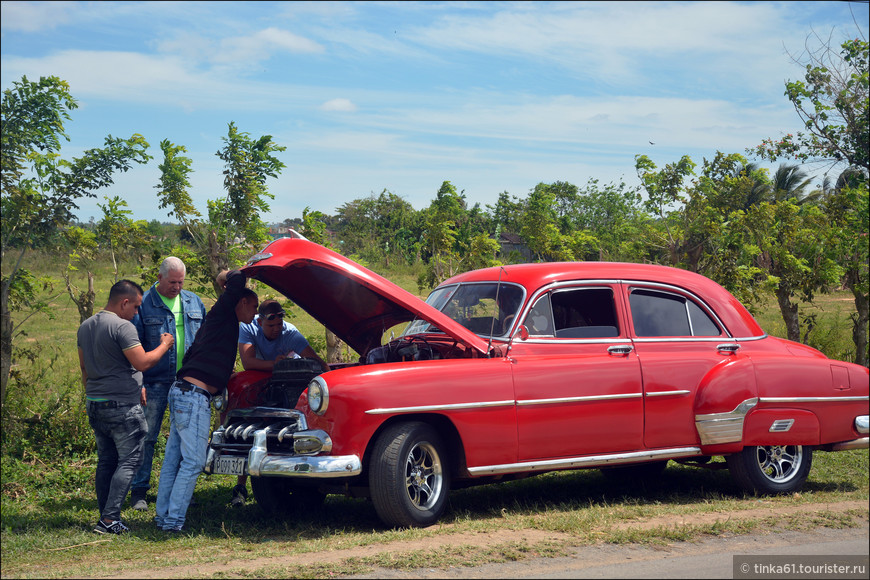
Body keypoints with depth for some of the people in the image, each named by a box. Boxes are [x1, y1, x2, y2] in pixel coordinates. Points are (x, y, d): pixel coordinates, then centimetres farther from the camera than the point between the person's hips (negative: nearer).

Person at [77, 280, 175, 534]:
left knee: (106, 461, 14)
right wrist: (164, 345, -5)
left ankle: (105, 516, 15)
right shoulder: (123, 327, -16)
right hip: (123, 407, -8)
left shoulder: (85, 327, 12)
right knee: (128, 461, -2)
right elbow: (142, 362, -20)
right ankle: (110, 518, -8)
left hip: (94, 405, 8)